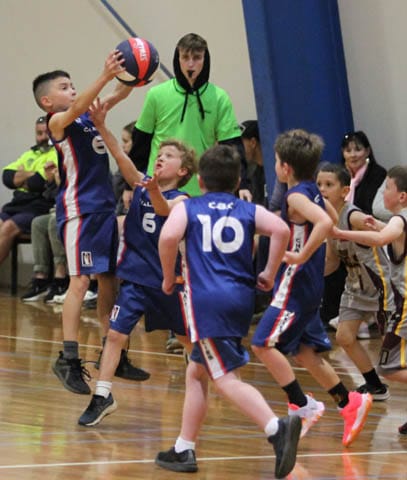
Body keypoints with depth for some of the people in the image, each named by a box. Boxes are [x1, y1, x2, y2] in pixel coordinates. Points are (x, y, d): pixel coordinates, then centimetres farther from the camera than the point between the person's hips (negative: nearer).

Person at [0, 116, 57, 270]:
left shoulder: (58, 154, -2)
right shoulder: (30, 154, 23)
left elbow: (38, 183, -15)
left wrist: (21, 177, 3)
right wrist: (31, 175, -5)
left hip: (40, 207, -8)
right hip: (18, 205, 8)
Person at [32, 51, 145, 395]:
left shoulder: (89, 114, 14)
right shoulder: (57, 121, -8)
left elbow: (118, 95, 10)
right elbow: (76, 107, -28)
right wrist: (105, 76, -40)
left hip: (105, 206, 8)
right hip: (78, 209, -8)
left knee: (108, 279, 11)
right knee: (80, 281, -12)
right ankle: (68, 360, -12)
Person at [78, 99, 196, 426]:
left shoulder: (181, 200, -11)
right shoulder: (141, 184, 0)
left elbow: (164, 209, -34)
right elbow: (121, 156, -13)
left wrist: (155, 191, -56)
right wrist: (101, 126, -27)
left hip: (168, 279, -2)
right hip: (135, 276, 2)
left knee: (187, 337, 15)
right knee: (116, 334, -9)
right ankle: (102, 396, -7)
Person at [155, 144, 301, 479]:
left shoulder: (187, 208, 10)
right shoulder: (250, 211, 15)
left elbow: (169, 236, -11)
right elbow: (280, 229, -4)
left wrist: (169, 278, 3)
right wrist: (269, 275, 4)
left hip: (207, 300, -5)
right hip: (242, 298, 5)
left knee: (226, 379, -12)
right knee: (197, 372, 20)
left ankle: (277, 427, -34)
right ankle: (184, 450, 22)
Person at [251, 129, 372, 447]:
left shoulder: (297, 196, -18)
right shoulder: (313, 192, 10)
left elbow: (325, 223, -35)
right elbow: (331, 220, 27)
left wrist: (303, 255, -30)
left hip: (296, 286, -10)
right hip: (310, 286, 10)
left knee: (264, 344, -11)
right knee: (304, 350, 17)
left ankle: (302, 405, -10)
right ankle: (349, 403, 20)